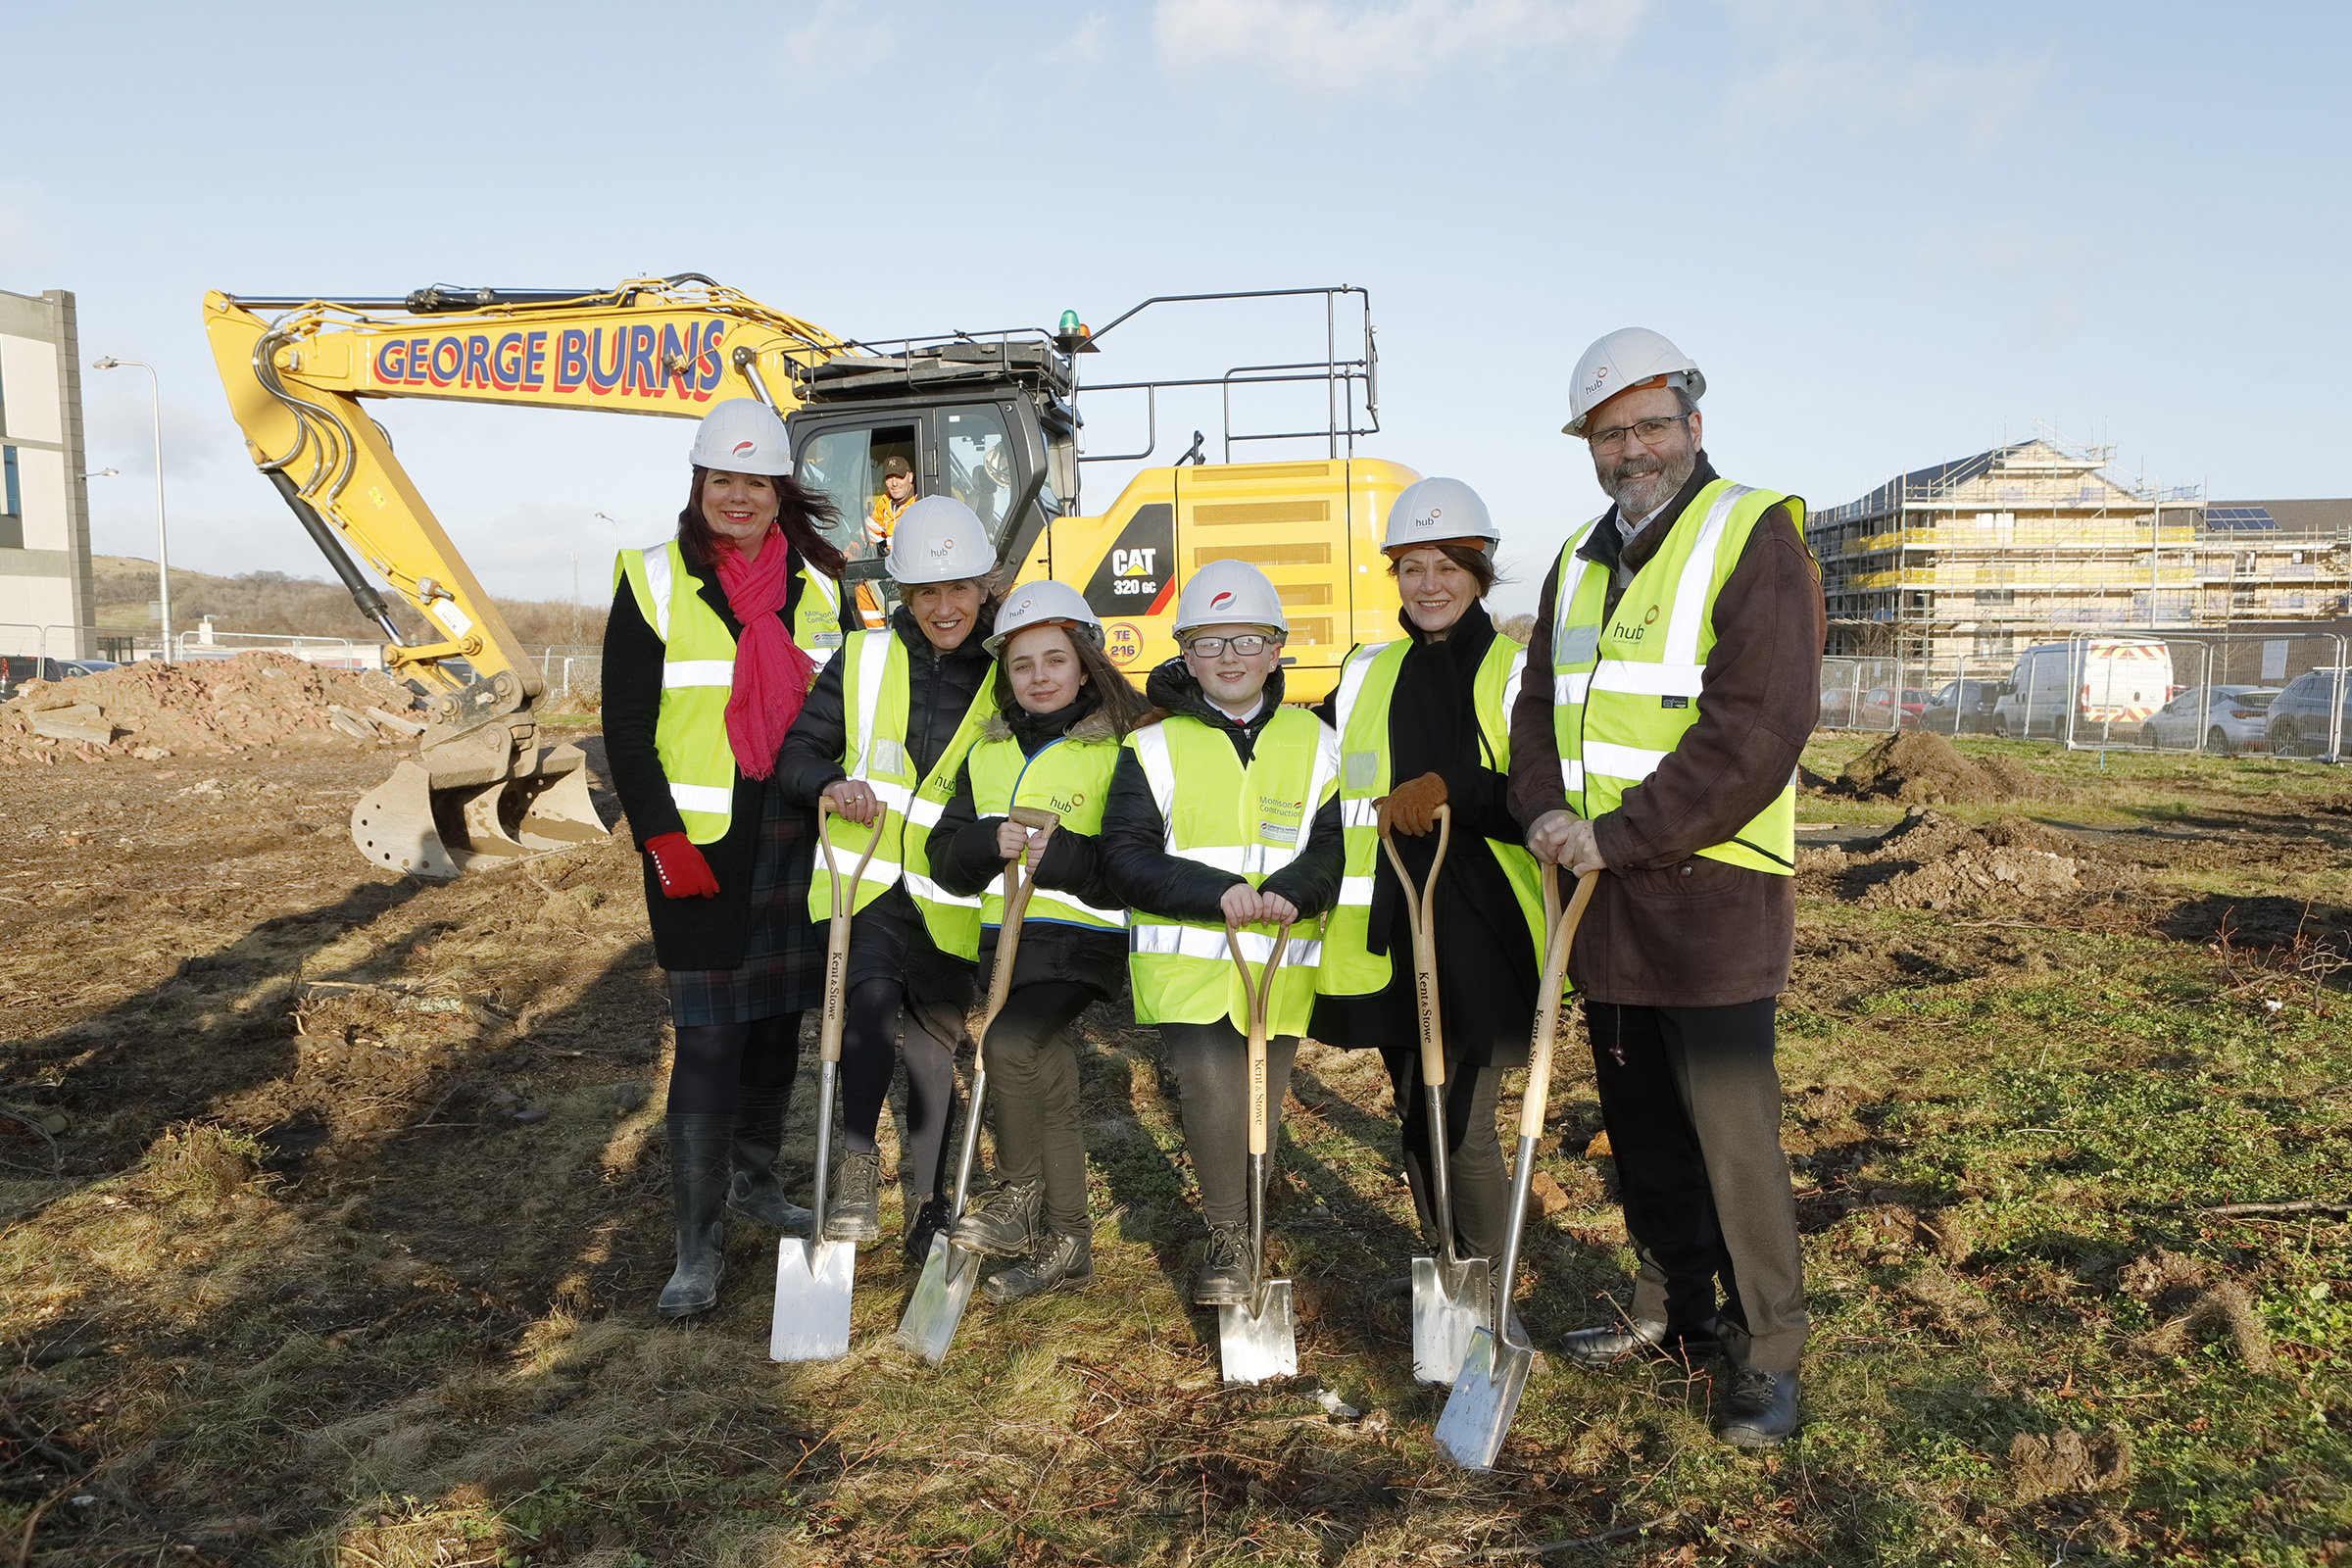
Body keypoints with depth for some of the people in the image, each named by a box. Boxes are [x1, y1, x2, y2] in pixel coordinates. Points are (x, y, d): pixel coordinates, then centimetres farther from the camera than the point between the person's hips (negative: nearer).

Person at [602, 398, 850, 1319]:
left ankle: (755, 1182, 33)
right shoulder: (654, 582, -2)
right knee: (707, 1036, -6)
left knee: (778, 1016, 13)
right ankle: (698, 1246, 4)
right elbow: (625, 727, -4)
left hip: (797, 836, 4)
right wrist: (663, 841, -12)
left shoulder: (819, 586, 9)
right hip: (701, 841, -4)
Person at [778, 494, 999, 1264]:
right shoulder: (863, 658, 2)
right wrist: (832, 786, -19)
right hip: (865, 877, 0)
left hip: (950, 896, 0)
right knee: (871, 992, -26)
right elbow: (799, 751, 3)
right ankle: (857, 1161, -18)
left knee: (935, 1040, 10)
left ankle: (932, 1200, 25)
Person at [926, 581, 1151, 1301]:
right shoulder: (988, 753, 13)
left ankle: (1018, 1196, -2)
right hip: (1004, 936, 6)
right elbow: (946, 855, 7)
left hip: (1081, 935, -6)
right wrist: (994, 842, -14)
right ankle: (1064, 1242, 25)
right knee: (1044, 1070, 12)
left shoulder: (1120, 750, -4)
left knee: (1008, 1043, -25)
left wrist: (1055, 851, -24)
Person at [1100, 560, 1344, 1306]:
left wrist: (1290, 891, -22)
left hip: (1280, 961, 2)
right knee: (1211, 1088, -20)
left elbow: (1337, 842, 0)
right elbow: (1124, 852, -6)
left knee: (1259, 1112, 10)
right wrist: (1217, 892, -21)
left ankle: (1236, 1238, 35)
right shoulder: (1155, 748, 3)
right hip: (1183, 957, -2)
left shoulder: (1316, 744, 8)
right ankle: (1228, 1238, 2)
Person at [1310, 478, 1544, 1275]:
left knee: (1462, 1123, -8)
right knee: (1415, 1119, 14)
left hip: (1480, 935, -5)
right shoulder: (1366, 674, 14)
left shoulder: (1516, 672, -1)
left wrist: (1451, 788, -23)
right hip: (1388, 937, 5)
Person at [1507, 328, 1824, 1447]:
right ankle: (1671, 1309, 33)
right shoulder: (1580, 559, 15)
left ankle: (1768, 1353, 13)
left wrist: (1621, 835, -17)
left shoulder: (1755, 536, -7)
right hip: (1601, 895, 7)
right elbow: (1540, 706, 16)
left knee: (1732, 1130, -3)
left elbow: (1756, 731, -17)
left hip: (1709, 890, -7)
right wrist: (1543, 808, -4)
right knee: (1639, 1122, 16)